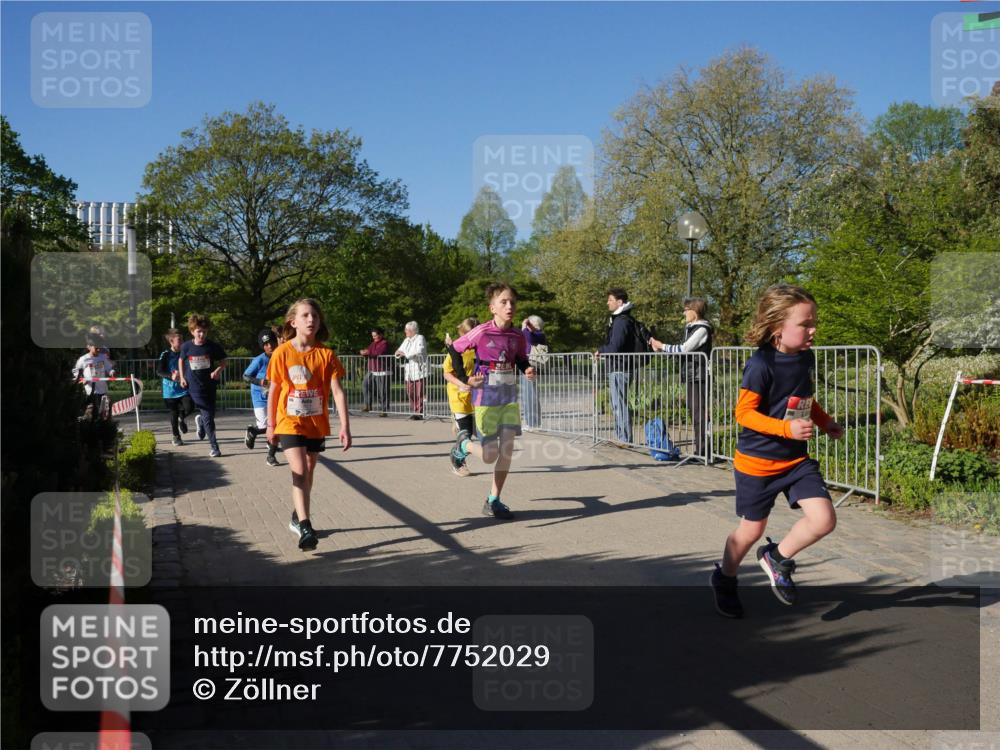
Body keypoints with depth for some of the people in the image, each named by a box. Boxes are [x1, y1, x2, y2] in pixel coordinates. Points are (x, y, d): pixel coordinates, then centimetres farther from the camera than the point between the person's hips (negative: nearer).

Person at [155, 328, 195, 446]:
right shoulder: (165, 355, -6)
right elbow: (159, 371, -11)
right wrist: (171, 376, -27)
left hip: (184, 388, 2)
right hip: (170, 389, -2)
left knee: (189, 407, -17)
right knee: (174, 413, 6)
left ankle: (182, 417, 19)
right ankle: (176, 436, 25)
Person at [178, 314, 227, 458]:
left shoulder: (213, 347, -7)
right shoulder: (186, 347, -5)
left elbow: (223, 362, 2)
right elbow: (182, 360, 14)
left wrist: (218, 370, -18)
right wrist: (182, 377, 8)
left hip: (210, 385, 2)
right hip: (195, 387, -2)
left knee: (210, 414, 11)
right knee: (208, 417, -6)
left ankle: (200, 420, 48)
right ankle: (214, 446, 6)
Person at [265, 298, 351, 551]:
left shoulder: (326, 354, -6)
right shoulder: (282, 353, -7)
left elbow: (337, 392, -10)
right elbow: (274, 391, 2)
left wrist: (345, 426, -17)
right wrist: (271, 425, 7)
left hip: (317, 424, 3)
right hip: (290, 422, -2)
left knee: (308, 473, 16)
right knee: (299, 471, -17)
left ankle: (298, 517, 36)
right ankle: (305, 528, -21)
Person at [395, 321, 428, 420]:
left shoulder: (420, 338, -3)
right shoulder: (407, 340, 20)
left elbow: (418, 351, -19)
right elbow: (400, 350, 19)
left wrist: (405, 354, -17)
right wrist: (399, 353, -5)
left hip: (418, 370, -7)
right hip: (409, 371, 7)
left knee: (419, 393, -7)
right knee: (410, 393, 3)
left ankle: (419, 413, -3)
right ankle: (414, 411, 11)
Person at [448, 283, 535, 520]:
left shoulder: (517, 336, -1)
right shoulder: (482, 333, -14)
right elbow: (454, 350, -2)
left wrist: (528, 371, -8)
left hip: (509, 396, 4)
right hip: (486, 398, -4)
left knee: (507, 449, -1)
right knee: (490, 455, -5)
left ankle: (493, 501, 11)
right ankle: (464, 443, 29)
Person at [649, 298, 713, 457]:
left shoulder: (702, 329, -11)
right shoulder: (690, 328, 17)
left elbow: (684, 349, -16)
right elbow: (684, 350, 15)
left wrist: (662, 346, -9)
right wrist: (660, 348, 9)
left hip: (698, 376, -10)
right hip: (691, 376, 10)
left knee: (698, 413, -9)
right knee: (694, 412, 11)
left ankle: (701, 450, -8)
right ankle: (699, 447, 17)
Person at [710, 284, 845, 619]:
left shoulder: (807, 357, 1)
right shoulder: (761, 364, -22)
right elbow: (744, 412, -21)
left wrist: (825, 422, 4)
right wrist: (788, 428, -30)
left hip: (797, 459, 6)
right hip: (757, 462, -6)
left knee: (824, 519, -9)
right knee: (752, 530, 9)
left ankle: (777, 557, 17)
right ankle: (724, 579, 37)